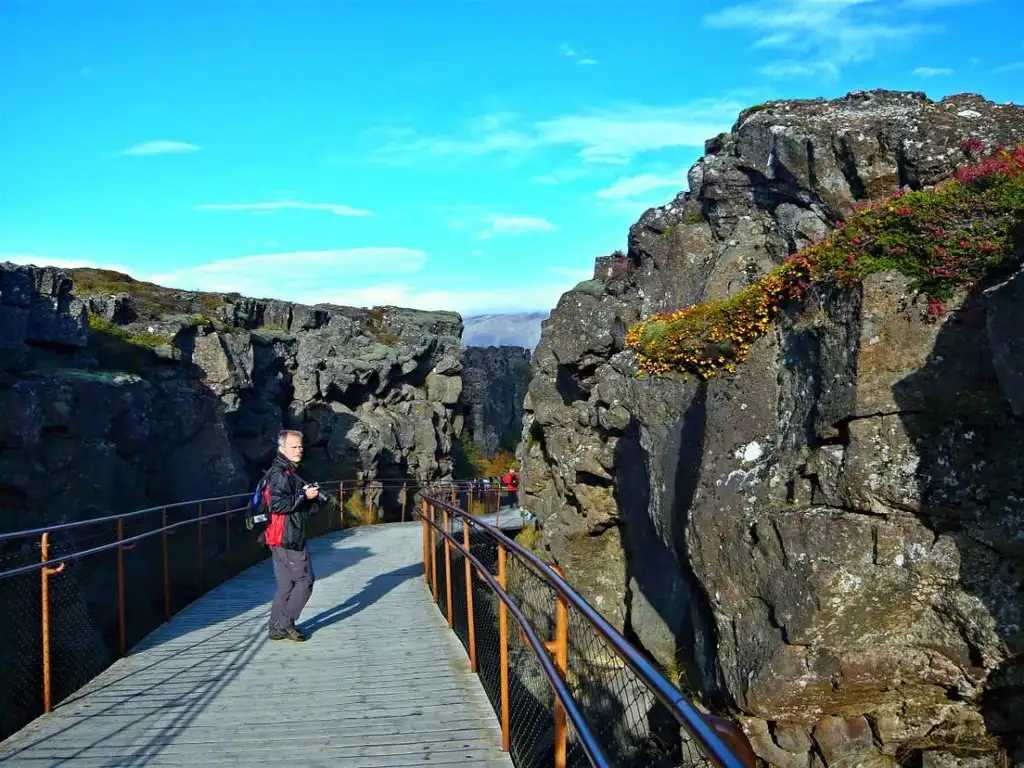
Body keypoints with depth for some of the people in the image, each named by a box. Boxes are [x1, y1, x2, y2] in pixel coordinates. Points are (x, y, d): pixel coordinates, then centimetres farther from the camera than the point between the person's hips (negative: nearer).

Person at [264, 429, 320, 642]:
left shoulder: (289, 472, 19)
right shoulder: (279, 473, -13)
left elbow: (303, 509, 26)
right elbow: (277, 504, -26)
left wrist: (311, 497, 8)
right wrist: (304, 495, -21)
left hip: (290, 537, 10)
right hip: (286, 538, -10)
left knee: (286, 584, 13)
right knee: (304, 580, -5)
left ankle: (277, 628, 18)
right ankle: (285, 623, 1)